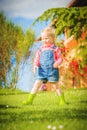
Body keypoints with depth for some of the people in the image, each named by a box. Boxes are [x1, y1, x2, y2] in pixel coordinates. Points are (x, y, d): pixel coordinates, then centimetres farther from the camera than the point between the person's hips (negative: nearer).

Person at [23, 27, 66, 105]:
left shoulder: (55, 49, 0)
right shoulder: (41, 49, 11)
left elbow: (60, 58, 0)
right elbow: (37, 58, 10)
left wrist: (57, 63, -21)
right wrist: (35, 65, -8)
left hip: (52, 70, -3)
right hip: (42, 70, 3)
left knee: (55, 86, 2)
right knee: (37, 83, -4)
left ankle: (62, 100, 17)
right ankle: (30, 100, -2)